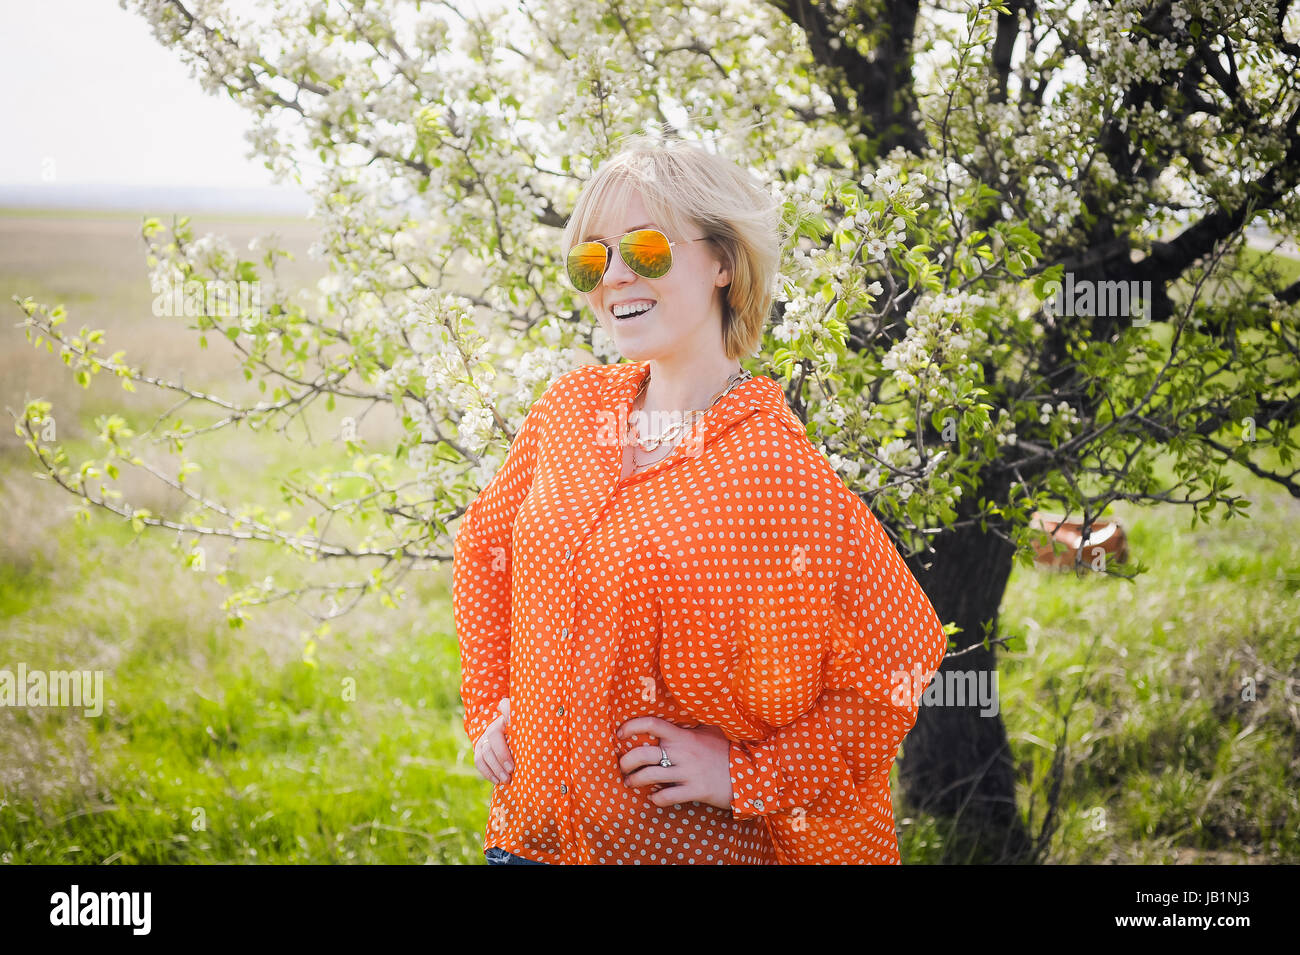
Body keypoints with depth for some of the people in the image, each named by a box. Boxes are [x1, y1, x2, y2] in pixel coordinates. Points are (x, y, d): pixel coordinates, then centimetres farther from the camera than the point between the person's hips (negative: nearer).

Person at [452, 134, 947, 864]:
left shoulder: (769, 462, -16)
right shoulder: (570, 410, 0)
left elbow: (900, 660, -15)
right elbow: (484, 546, 17)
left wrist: (748, 777, -14)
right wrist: (488, 707, 9)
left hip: (691, 840, -5)